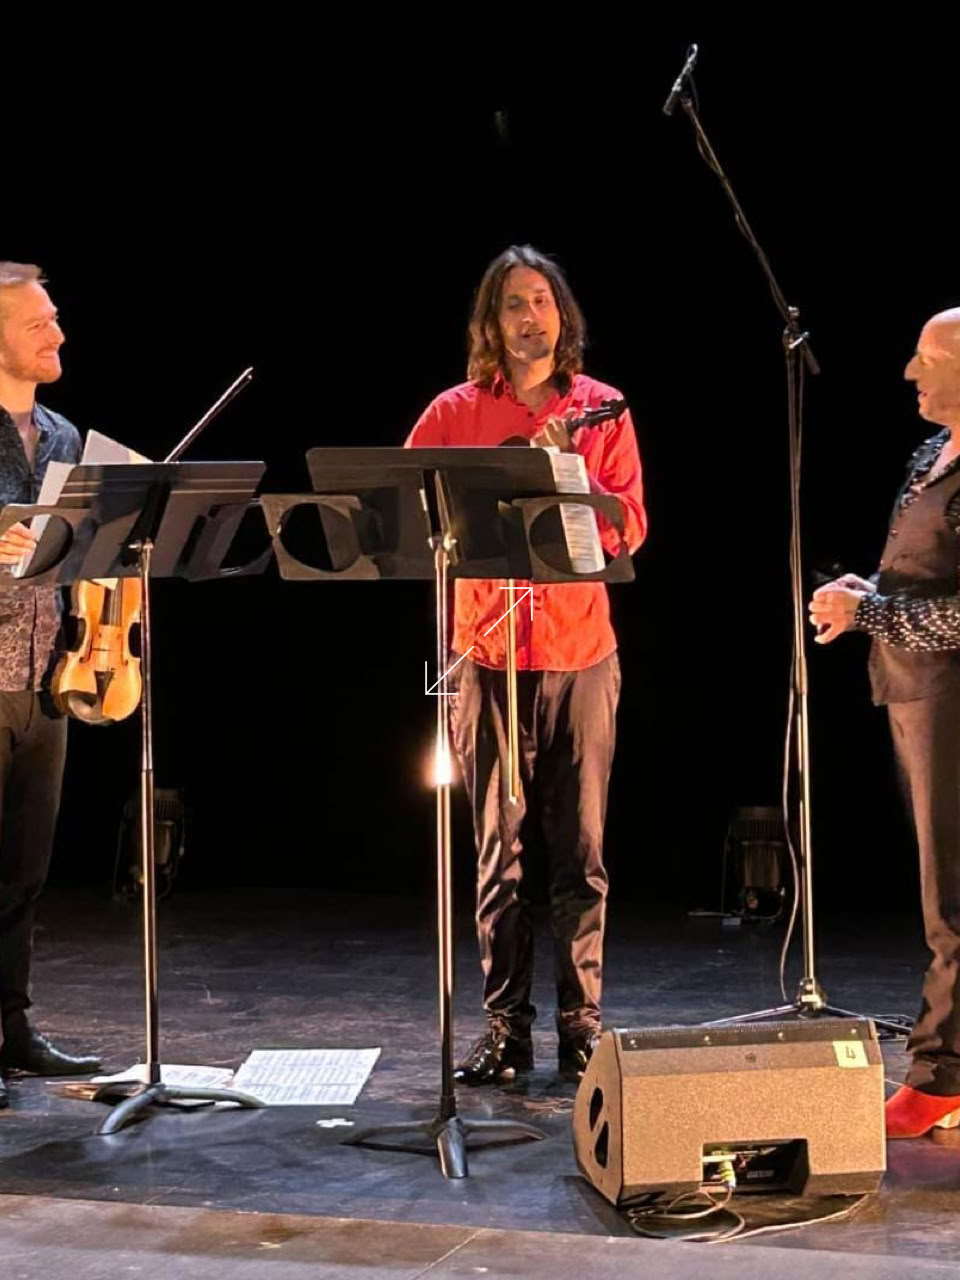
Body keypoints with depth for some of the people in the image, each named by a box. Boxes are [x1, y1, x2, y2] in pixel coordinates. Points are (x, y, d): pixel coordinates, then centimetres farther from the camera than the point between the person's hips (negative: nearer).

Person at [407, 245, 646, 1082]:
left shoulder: (599, 410, 6)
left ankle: (582, 1027, 11)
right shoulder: (455, 413, 6)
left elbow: (631, 527, 0)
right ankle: (506, 1031, 10)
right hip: (489, 649, 0)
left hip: (581, 651, 0)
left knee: (581, 849, 3)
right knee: (498, 852, 3)